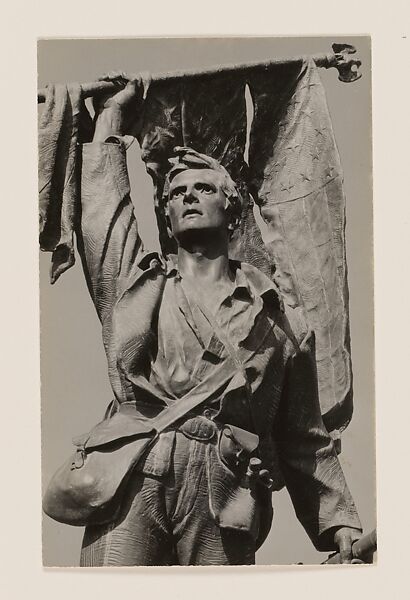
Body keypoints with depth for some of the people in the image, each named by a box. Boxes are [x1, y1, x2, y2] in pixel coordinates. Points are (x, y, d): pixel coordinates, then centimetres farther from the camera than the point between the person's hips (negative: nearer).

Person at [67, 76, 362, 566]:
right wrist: (113, 112, 34)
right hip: (130, 477, 1)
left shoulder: (279, 319, 16)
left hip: (223, 492, 0)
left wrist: (340, 525, 9)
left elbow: (307, 441, 16)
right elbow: (103, 195, 21)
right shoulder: (135, 281, 19)